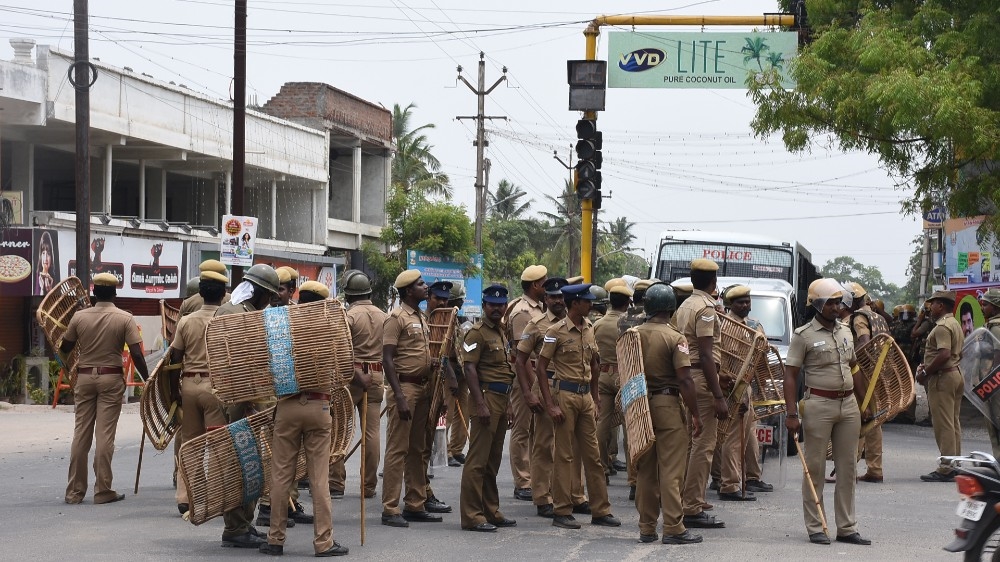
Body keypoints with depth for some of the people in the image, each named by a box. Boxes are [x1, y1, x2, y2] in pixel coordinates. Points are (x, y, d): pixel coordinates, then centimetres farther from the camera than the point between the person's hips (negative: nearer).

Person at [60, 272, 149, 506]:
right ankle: (102, 490, 0)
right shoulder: (125, 319, -7)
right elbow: (136, 354, -11)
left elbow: (65, 348, 10)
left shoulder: (79, 316, 0)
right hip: (111, 378, -2)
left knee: (81, 433, 7)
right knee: (105, 435, 0)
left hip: (84, 377, 2)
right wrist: (147, 379, -1)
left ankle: (75, 491, 10)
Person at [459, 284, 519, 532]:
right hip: (487, 397, -9)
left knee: (493, 460, 13)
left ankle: (491, 511, 19)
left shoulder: (500, 333, 20)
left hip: (502, 400, 9)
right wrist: (481, 404, -22)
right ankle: (472, 516, -8)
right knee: (478, 459, -8)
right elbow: (470, 368, -16)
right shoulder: (478, 332, -8)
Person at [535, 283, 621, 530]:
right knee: (563, 455, -1)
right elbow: (541, 368, -10)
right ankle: (562, 512, 5)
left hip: (586, 395, 6)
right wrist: (550, 405, -15)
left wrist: (595, 398, 16)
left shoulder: (589, 328, 10)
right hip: (565, 394, -6)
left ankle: (600, 511, 14)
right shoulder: (556, 331, -10)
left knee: (593, 454, 9)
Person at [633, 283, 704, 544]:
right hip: (668, 405, -5)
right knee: (671, 470, -3)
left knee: (645, 470, 11)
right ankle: (673, 529, -4)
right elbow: (684, 380, -15)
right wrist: (695, 415, -9)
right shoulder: (675, 338, -11)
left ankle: (647, 528, 14)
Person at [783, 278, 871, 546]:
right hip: (819, 405, -6)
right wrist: (791, 414, -14)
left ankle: (847, 528, 13)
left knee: (848, 469, 7)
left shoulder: (846, 332, 14)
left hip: (848, 404, 6)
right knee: (815, 467, -1)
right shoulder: (804, 335, -5)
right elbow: (790, 376, -7)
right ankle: (815, 528, 4)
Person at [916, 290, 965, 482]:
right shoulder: (956, 325, 17)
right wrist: (927, 365, 14)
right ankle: (955, 467, 16)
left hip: (942, 378, -11)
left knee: (943, 425, -8)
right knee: (954, 423, 12)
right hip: (957, 374, 11)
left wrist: (925, 373, -18)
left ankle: (946, 470, -8)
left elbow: (944, 354, -27)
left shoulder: (942, 327, -15)